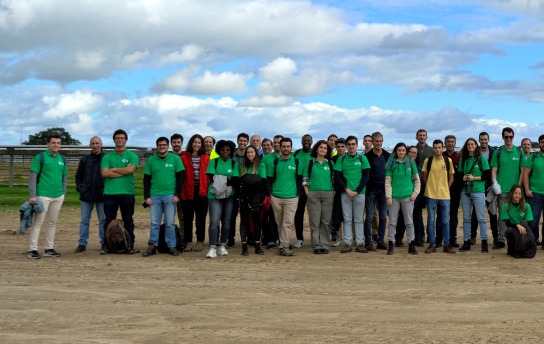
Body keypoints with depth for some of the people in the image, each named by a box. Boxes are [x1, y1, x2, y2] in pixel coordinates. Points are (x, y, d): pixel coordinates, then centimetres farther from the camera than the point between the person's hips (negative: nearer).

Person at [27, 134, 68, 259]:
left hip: (58, 196, 5)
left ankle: (49, 249, 16)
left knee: (52, 223, 10)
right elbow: (33, 177, -6)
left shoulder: (62, 159, 12)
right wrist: (32, 196, -12)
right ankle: (33, 250, -1)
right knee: (37, 222, -4)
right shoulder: (40, 157, -4)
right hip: (43, 195, -5)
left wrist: (63, 193, 11)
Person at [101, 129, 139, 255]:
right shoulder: (107, 157, 11)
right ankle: (106, 245, 9)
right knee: (109, 221, 3)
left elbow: (130, 170, -11)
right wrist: (123, 171, -7)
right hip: (110, 193, 1)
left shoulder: (132, 156, 8)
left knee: (128, 221, 5)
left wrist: (113, 169, -3)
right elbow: (105, 173, -5)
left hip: (127, 193, -1)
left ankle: (130, 245, 11)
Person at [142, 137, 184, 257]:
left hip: (170, 195, -1)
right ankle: (152, 246, 8)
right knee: (154, 223, 3)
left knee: (170, 223, 3)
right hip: (154, 196, 1)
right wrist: (147, 196, 1)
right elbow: (146, 179, 8)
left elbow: (180, 178, 3)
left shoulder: (175, 158, 3)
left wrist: (177, 195, -4)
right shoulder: (150, 160, 7)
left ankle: (171, 246, 9)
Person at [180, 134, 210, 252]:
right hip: (188, 191, 0)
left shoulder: (206, 158, 6)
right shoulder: (184, 158, 3)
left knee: (201, 217, 5)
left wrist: (208, 188, -5)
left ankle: (200, 242, 13)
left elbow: (208, 175, 5)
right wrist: (182, 192, -6)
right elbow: (181, 176, 1)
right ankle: (189, 242, 12)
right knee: (188, 218, 4)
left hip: (202, 191, 1)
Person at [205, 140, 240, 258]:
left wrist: (221, 180, -12)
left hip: (229, 196, 2)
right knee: (214, 221, -11)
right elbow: (212, 178, -5)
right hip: (214, 195, -2)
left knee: (226, 222, 6)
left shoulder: (234, 164, 10)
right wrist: (228, 180, -9)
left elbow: (236, 180, -3)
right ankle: (212, 248, -9)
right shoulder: (213, 162, 8)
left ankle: (223, 246, 18)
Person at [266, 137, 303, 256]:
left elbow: (300, 179, 13)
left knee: (288, 223, -10)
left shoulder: (297, 162, 8)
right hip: (276, 197, 1)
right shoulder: (274, 162, 7)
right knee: (279, 223, 5)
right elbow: (269, 179, 10)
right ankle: (283, 244, 15)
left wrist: (298, 194, 4)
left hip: (292, 197, -1)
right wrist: (270, 194, 0)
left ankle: (283, 247, -12)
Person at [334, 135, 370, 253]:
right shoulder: (341, 159, 6)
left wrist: (357, 191, -8)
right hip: (345, 193, 0)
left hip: (359, 193, 0)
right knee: (347, 219, 2)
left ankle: (359, 243, 7)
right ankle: (347, 243, 5)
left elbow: (366, 177, 1)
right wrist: (347, 189, -10)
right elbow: (337, 177, 1)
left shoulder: (362, 158, 6)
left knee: (359, 219, 3)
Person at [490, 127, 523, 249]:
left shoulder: (519, 152, 6)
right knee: (502, 214, 1)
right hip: (502, 189, 0)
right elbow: (494, 171, 5)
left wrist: (518, 187, -2)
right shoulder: (497, 152, 5)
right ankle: (501, 240, 5)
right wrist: (495, 184, -8)